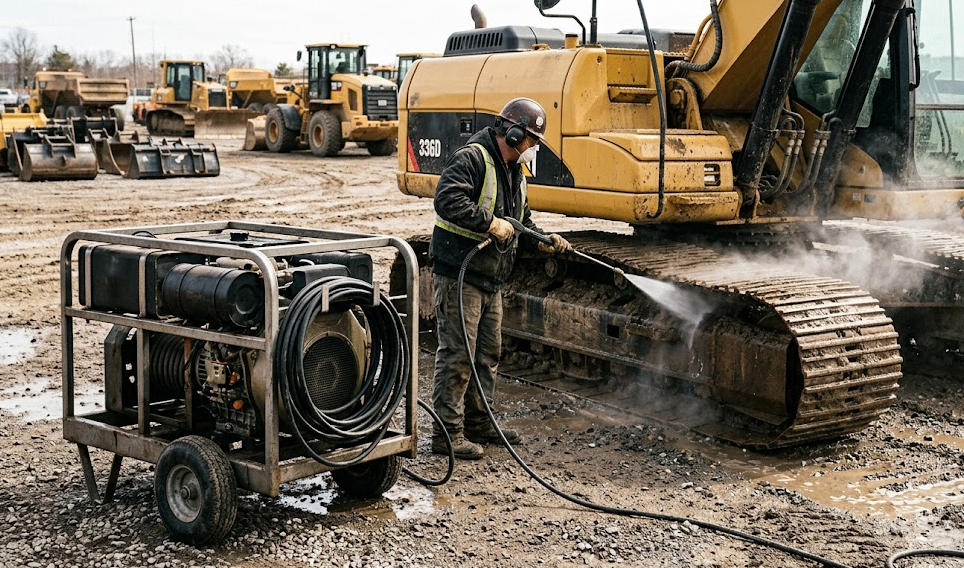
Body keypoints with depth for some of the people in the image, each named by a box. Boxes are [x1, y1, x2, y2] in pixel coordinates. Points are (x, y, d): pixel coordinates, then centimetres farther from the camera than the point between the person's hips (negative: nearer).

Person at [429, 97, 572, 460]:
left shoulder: (515, 172, 16)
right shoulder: (471, 159, -14)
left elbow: (520, 220, 24)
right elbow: (447, 199, -27)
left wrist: (541, 241, 6)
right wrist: (489, 222, -26)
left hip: (490, 278, 10)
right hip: (458, 273, -10)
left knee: (488, 351, 16)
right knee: (457, 353, -7)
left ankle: (478, 422, 28)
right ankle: (447, 433, -1)